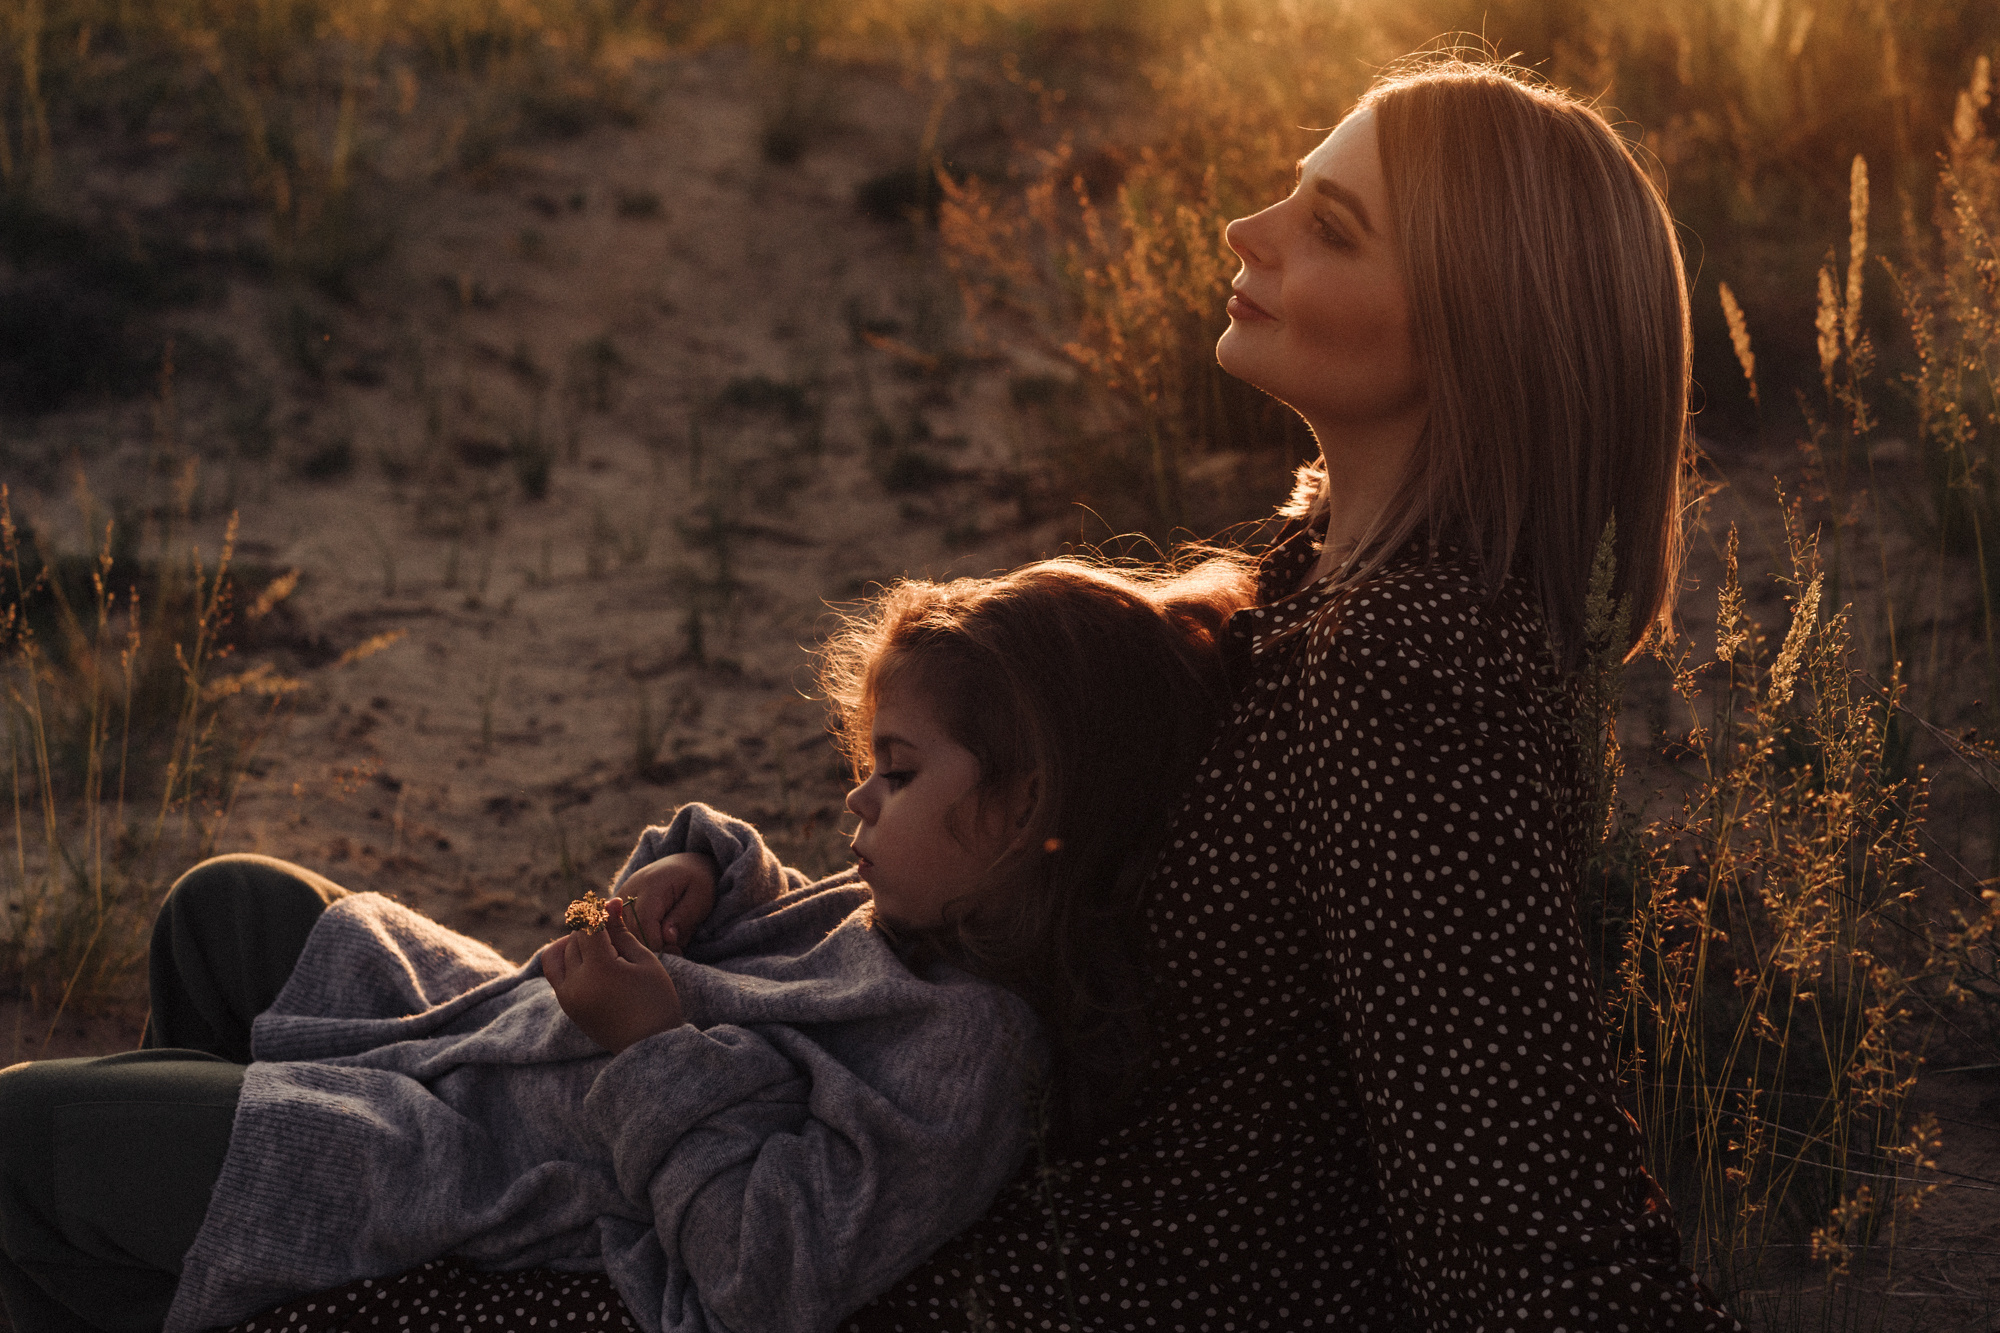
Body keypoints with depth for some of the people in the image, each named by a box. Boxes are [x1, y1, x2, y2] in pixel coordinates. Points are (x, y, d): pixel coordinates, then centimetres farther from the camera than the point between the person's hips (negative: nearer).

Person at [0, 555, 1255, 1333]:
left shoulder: (963, 1053, -32)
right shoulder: (924, 917, -3)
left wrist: (655, 1046, -28)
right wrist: (702, 866, -5)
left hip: (490, 1188, -10)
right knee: (230, 906, 27)